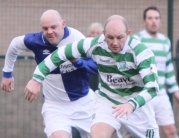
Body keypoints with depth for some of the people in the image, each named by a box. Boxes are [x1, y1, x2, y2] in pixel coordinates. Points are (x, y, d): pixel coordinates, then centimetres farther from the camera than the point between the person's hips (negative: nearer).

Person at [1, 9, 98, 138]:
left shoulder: (78, 39, -18)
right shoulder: (35, 41, -13)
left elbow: (96, 66, -18)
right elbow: (14, 45, 8)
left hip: (84, 102, 1)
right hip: (55, 106, -1)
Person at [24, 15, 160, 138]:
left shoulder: (141, 51, -25)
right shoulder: (95, 45, -18)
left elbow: (152, 86, -32)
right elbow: (61, 54, -9)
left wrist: (132, 105, -50)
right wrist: (36, 79, -15)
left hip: (137, 103, -1)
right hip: (107, 101, 1)